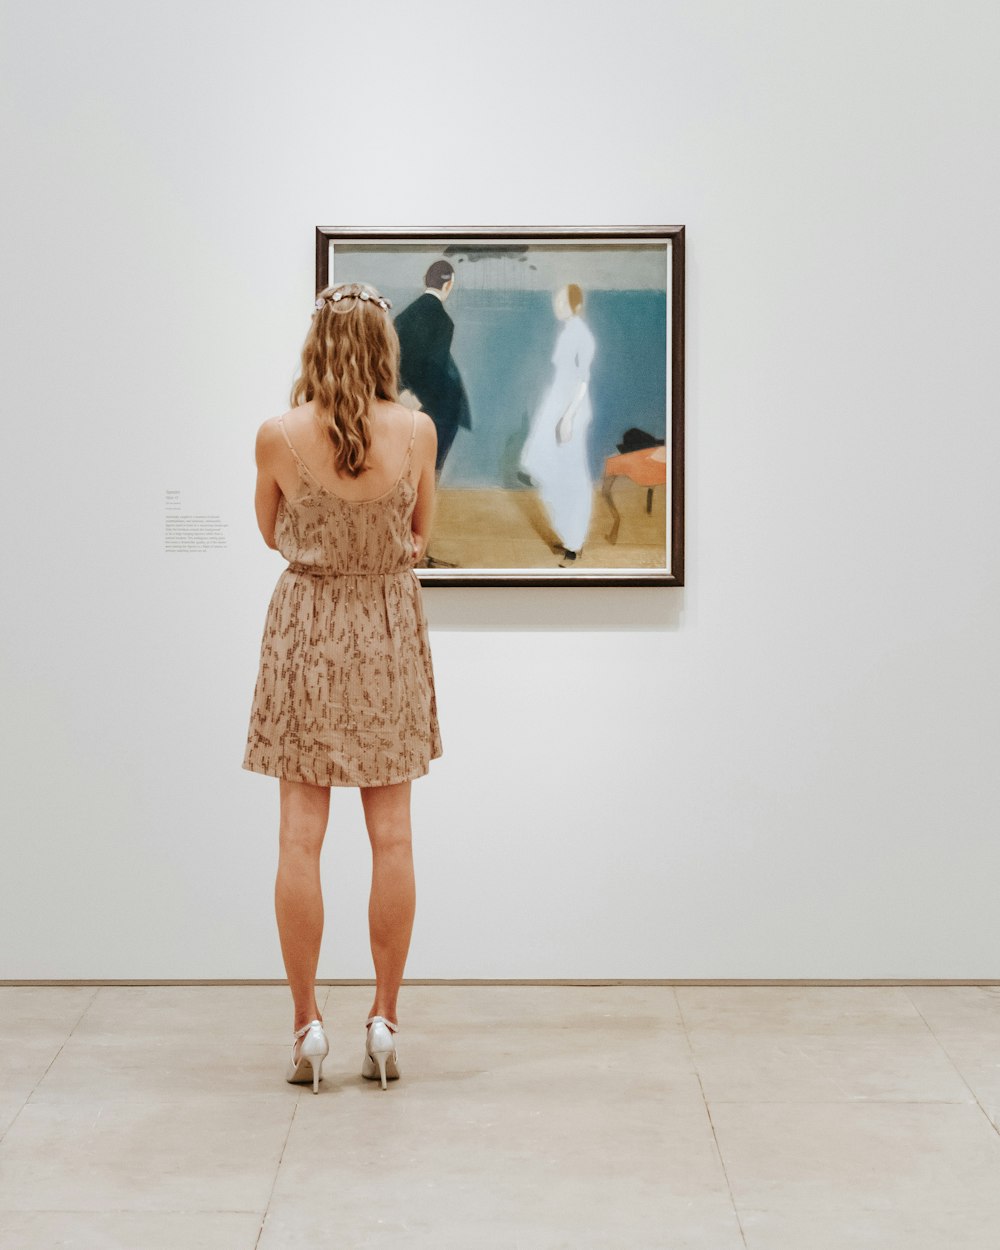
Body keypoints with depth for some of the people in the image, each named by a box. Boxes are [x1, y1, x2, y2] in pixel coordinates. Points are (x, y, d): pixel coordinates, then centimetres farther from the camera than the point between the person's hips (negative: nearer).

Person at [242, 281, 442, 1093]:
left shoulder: (278, 436, -11)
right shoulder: (417, 431, -8)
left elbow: (273, 533, 6)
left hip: (306, 628, -1)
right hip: (389, 629, 1)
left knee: (301, 836, 3)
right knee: (391, 835, 7)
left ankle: (307, 1026, 5)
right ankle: (385, 1022, 11)